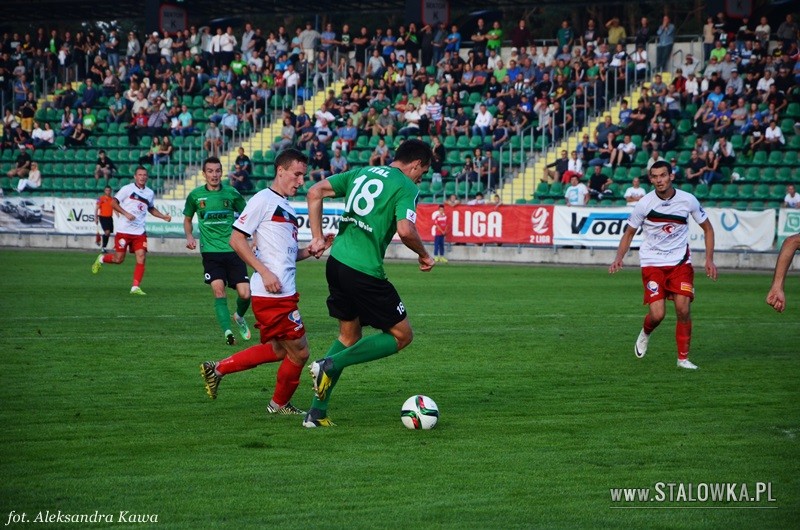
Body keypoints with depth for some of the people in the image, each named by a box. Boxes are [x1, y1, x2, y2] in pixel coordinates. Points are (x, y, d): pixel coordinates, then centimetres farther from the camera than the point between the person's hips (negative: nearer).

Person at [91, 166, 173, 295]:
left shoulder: (150, 193, 11)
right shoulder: (127, 189, -5)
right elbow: (114, 203, -6)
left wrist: (163, 216, 14)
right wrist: (126, 213, -19)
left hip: (139, 232, 4)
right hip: (124, 230, -4)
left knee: (141, 258, -9)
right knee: (119, 259, 1)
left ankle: (135, 287, -5)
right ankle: (101, 259, 32)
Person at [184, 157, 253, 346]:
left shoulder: (231, 193, 2)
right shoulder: (195, 195, 3)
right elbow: (187, 219, 19)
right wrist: (189, 236, 0)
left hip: (233, 250, 0)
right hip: (210, 251, 0)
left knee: (245, 294, -6)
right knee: (219, 291, -18)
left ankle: (239, 317, 27)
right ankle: (227, 332, -19)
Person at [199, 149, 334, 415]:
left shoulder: (287, 207, 19)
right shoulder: (263, 200, -9)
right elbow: (236, 239, -13)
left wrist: (311, 250, 6)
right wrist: (264, 272, -18)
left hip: (285, 293, 10)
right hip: (271, 294, -10)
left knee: (277, 351, 18)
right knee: (299, 352, -1)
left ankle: (216, 369, 24)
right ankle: (280, 404, 19)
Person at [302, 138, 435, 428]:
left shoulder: (362, 173, 16)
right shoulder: (406, 187, -5)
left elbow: (315, 192, 12)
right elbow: (405, 230, -21)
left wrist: (317, 237, 13)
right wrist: (423, 255, -2)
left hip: (336, 262, 8)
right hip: (365, 271, -8)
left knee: (349, 336, 22)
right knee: (402, 335, 6)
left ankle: (317, 413, 17)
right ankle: (330, 365, -7)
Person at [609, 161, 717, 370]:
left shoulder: (688, 200, -7)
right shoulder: (644, 203, -10)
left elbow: (707, 228, 7)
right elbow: (629, 233, 4)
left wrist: (709, 260, -1)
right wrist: (619, 258, -12)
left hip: (680, 262, 1)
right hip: (652, 263, -1)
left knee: (683, 310, -10)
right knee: (657, 314, -12)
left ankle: (683, 358, 7)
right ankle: (645, 333, 25)